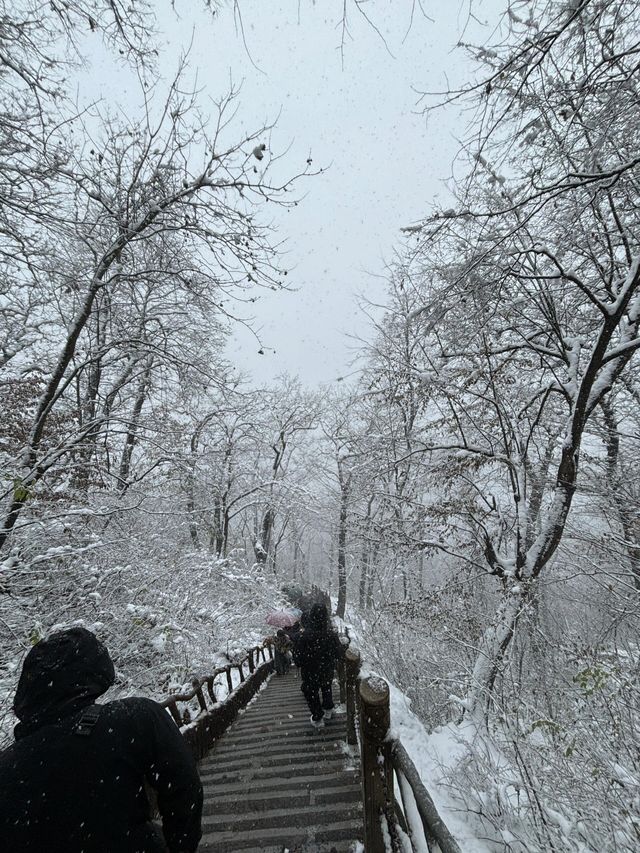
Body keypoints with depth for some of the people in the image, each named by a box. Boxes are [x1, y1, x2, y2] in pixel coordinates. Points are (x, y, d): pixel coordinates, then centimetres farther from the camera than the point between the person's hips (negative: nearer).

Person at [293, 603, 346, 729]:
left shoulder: (305, 636, -33)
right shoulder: (331, 634, -24)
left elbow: (297, 657, -23)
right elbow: (340, 653, -9)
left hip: (310, 674, -3)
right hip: (327, 672, 3)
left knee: (312, 694, 22)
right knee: (327, 689, 31)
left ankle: (317, 719, 36)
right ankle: (328, 710, 50)